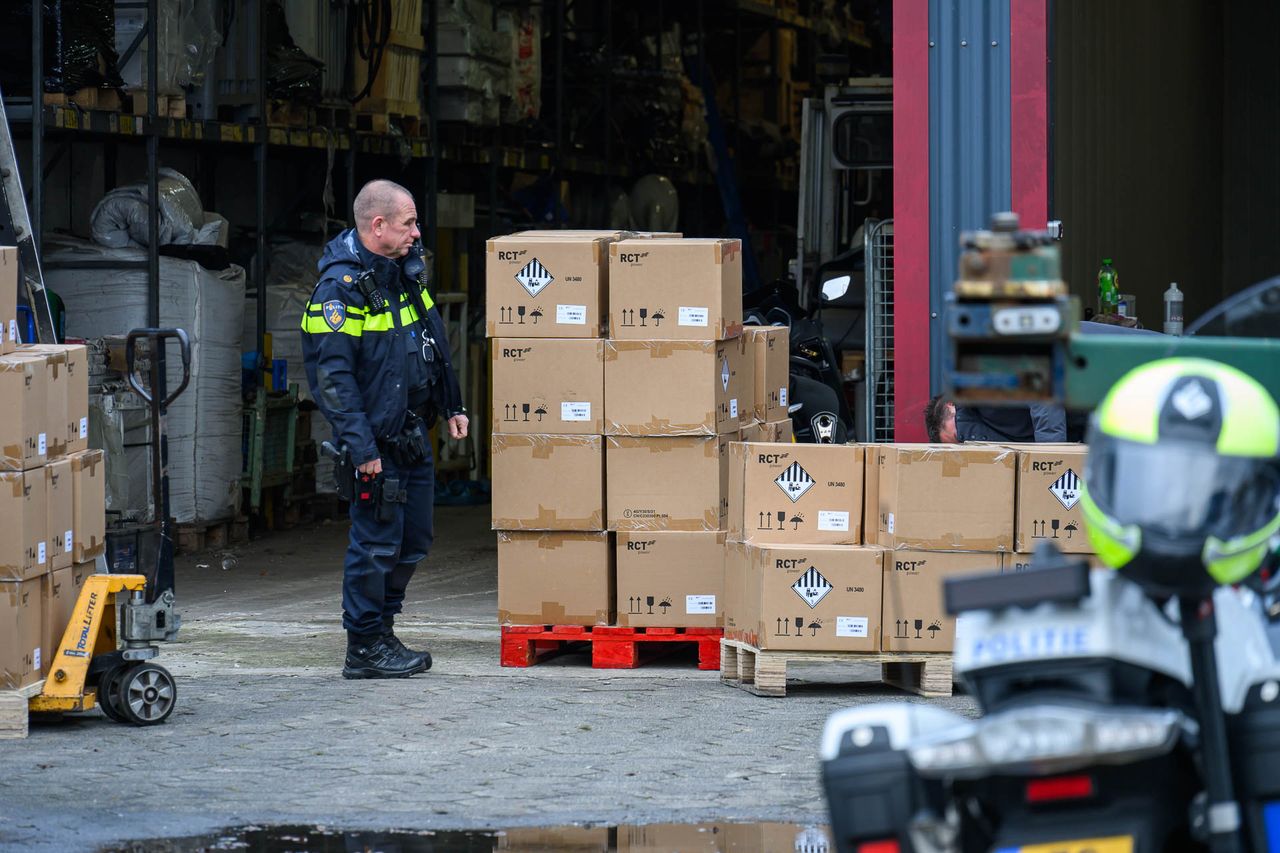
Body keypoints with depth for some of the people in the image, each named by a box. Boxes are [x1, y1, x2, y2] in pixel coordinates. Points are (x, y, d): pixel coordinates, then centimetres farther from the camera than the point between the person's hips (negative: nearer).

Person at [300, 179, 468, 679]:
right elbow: (331, 375, -21)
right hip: (377, 437, -9)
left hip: (414, 431, 9)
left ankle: (381, 633, 26)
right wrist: (360, 446, -24)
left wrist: (451, 405, 21)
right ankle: (364, 648, 7)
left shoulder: (407, 268, 9)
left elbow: (435, 345, 22)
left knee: (415, 540, 14)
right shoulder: (340, 288, -18)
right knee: (377, 543, -3)